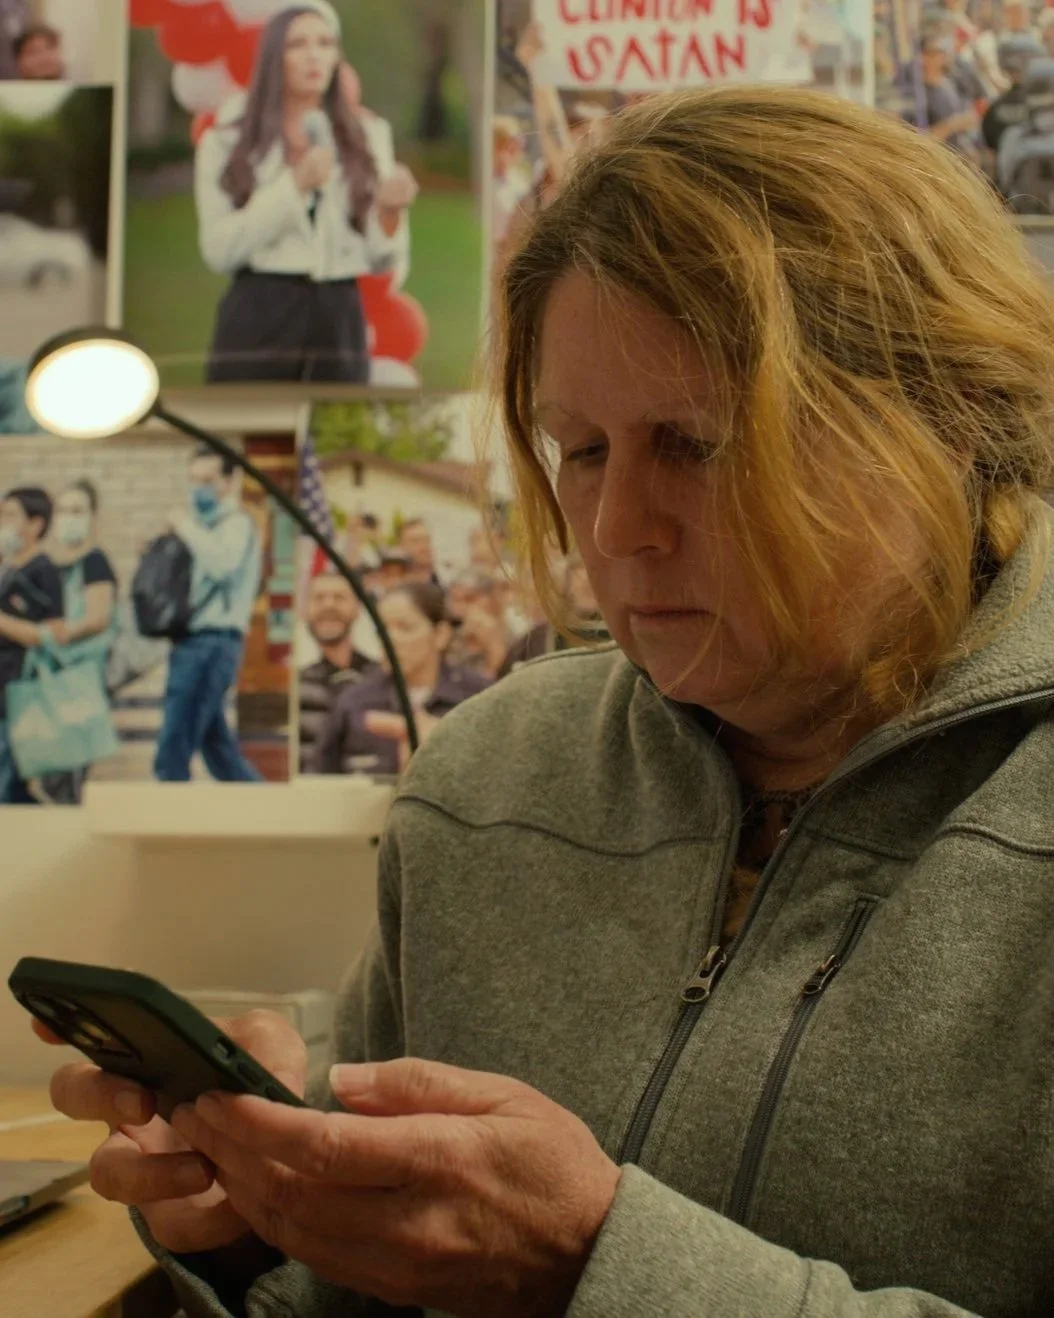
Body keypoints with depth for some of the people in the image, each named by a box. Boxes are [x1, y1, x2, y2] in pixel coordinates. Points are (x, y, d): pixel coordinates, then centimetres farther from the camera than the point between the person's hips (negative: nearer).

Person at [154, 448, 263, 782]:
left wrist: (186, 528, -14)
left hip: (213, 642, -9)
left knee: (172, 753, -10)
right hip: (191, 641, 9)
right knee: (217, 746, 15)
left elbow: (223, 563, -25)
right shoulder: (200, 524, 22)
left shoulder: (236, 523, -5)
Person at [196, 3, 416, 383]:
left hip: (339, 319, 2)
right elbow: (218, 250, -8)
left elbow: (383, 260, 9)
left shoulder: (366, 138, 11)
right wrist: (294, 186, -12)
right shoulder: (227, 143, 5)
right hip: (257, 318, -2)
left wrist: (389, 212, -11)